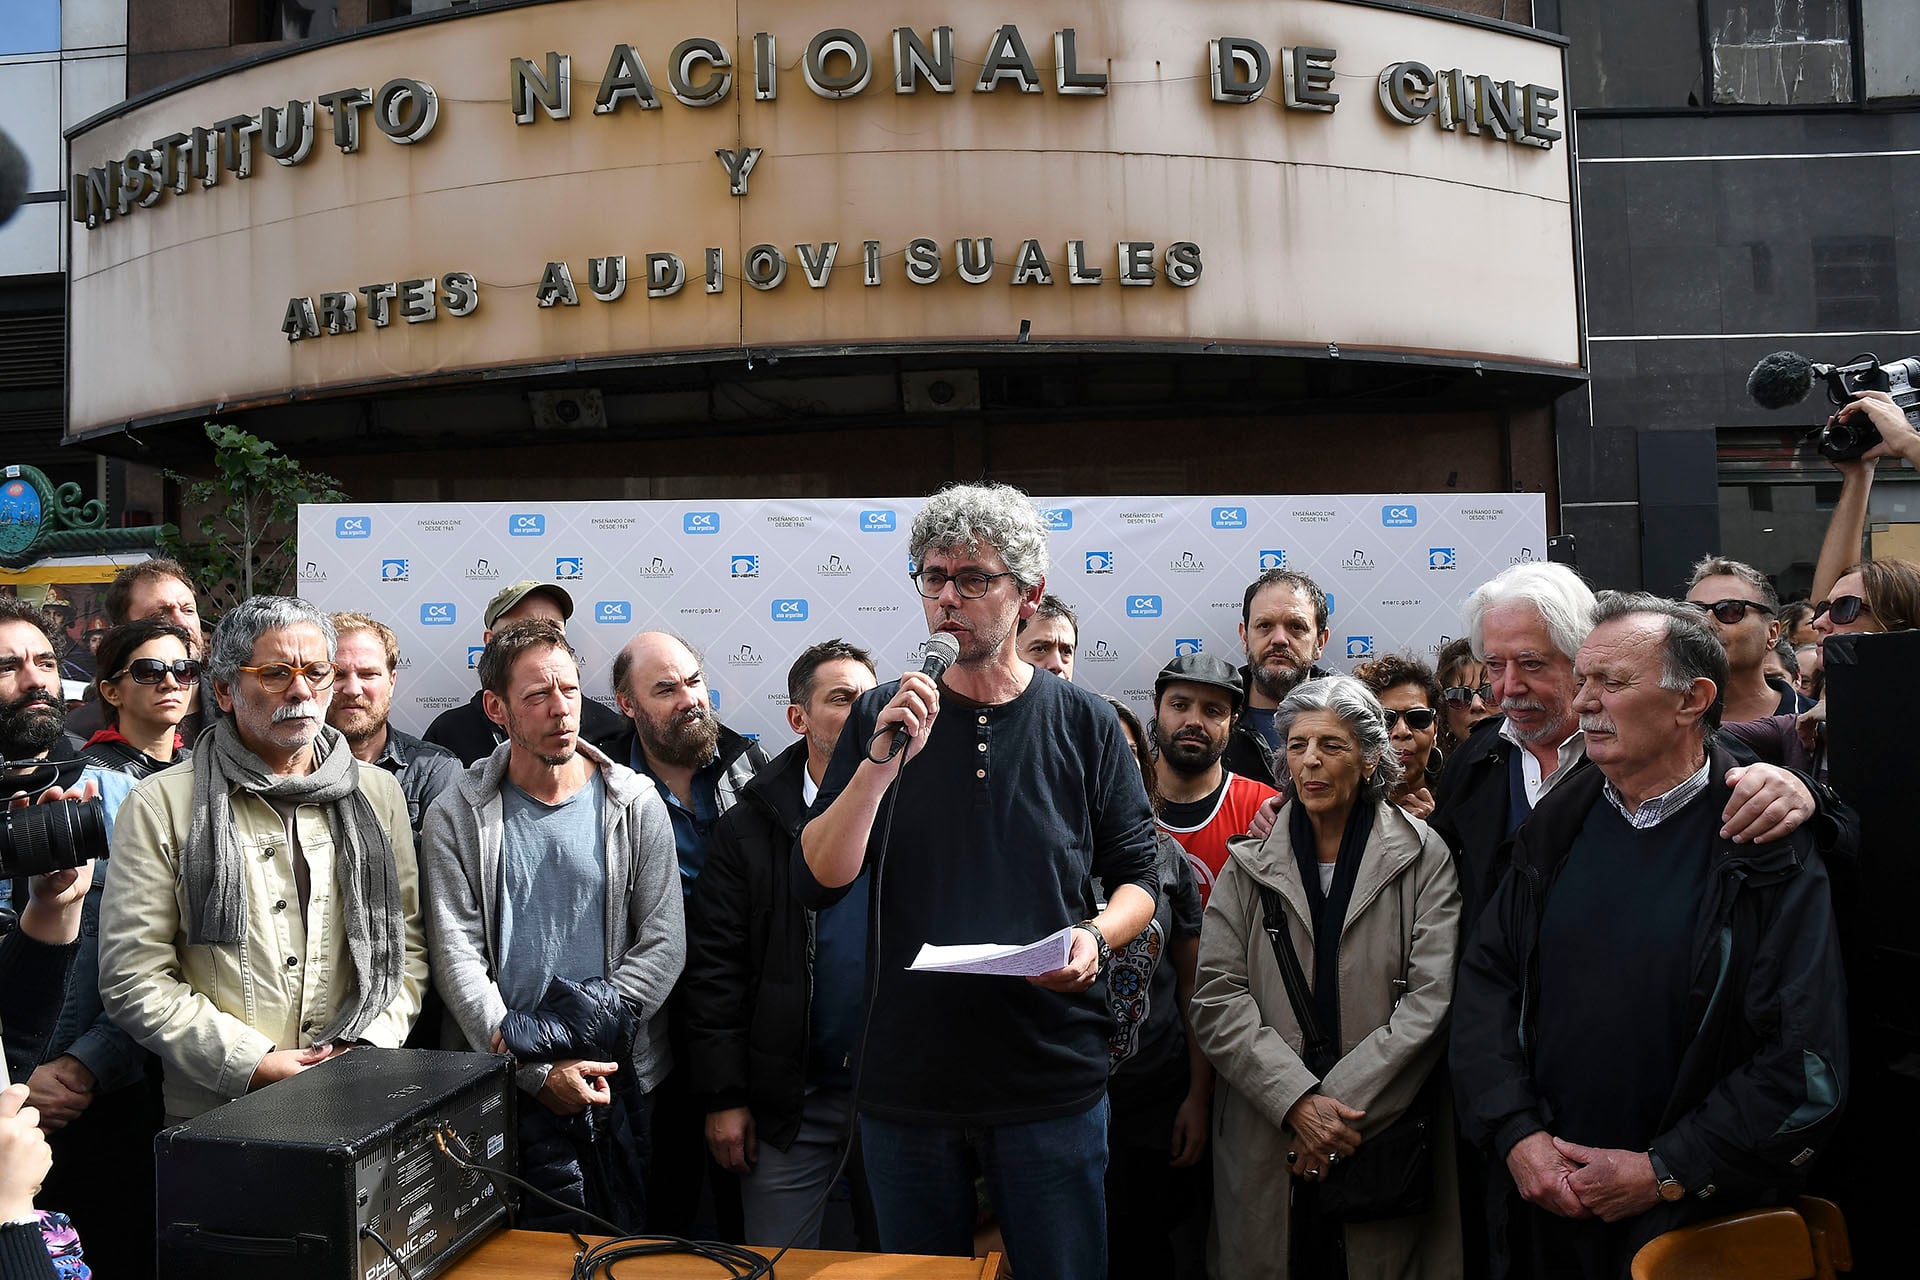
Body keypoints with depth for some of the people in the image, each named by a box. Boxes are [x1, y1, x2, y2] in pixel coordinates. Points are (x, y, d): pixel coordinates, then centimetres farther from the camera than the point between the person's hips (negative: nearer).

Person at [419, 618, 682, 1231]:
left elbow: (664, 944, -2)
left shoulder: (636, 805, 2)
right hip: (507, 1088, -1)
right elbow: (458, 959, -5)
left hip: (620, 1076, 1)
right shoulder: (456, 817, 0)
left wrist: (586, 1030, -13)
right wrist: (537, 1071, -12)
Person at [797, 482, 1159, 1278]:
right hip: (906, 1082, 1)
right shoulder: (883, 718, 0)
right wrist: (884, 760, -19)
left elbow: (1137, 878, 5)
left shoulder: (1083, 724, -1)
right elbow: (817, 883, -7)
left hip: (1052, 1081, -1)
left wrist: (1097, 936, -16)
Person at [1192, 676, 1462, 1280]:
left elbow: (1431, 1002, -8)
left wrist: (1341, 1107, -14)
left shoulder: (1422, 859, 0)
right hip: (1265, 1136, 2)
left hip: (1386, 1136, -1)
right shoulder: (1249, 867, 5)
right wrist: (1298, 1101, -15)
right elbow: (1217, 1000, -3)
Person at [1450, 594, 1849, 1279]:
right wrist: (1516, 1135, -10)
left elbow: (1807, 1060, -14)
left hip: (1699, 1217, -3)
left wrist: (1666, 1172, -15)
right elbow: (1486, 980, 1)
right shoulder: (1557, 824, 1)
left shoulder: (1768, 848, -10)